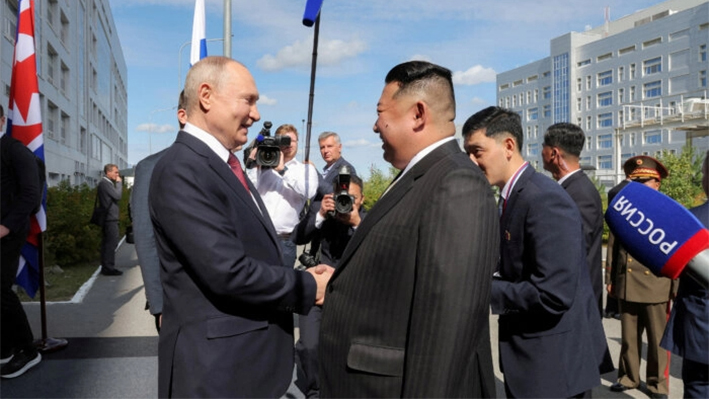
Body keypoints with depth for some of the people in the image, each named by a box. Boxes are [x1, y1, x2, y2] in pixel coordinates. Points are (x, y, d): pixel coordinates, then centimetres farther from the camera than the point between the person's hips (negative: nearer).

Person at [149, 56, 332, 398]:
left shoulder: (227, 165, 10)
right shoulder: (181, 170, -20)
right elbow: (228, 272, -26)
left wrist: (301, 277, -2)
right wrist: (307, 287, -14)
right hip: (217, 365, -9)